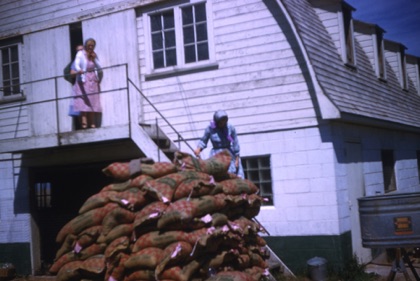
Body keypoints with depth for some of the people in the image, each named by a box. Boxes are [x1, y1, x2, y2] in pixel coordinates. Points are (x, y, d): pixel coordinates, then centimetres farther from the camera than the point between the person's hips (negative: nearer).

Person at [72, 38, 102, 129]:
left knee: (93, 102, 3)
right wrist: (79, 70, -41)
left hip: (93, 80, 5)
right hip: (83, 80, -5)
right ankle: (84, 123, -18)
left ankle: (92, 124, 6)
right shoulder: (80, 54, -4)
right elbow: (76, 65, -19)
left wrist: (94, 59, -5)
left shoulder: (94, 54, 13)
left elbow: (99, 67, 9)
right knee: (83, 102, -14)